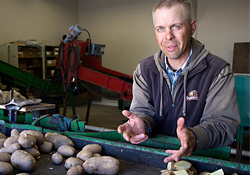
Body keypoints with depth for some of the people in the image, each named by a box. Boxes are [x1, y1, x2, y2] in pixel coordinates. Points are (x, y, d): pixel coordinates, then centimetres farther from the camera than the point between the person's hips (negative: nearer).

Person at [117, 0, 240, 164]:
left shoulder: (219, 71, -7)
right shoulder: (144, 69, 5)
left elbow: (224, 122, -12)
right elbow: (143, 110, 2)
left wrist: (195, 138, -35)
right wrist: (142, 124, -24)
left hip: (201, 156, -1)